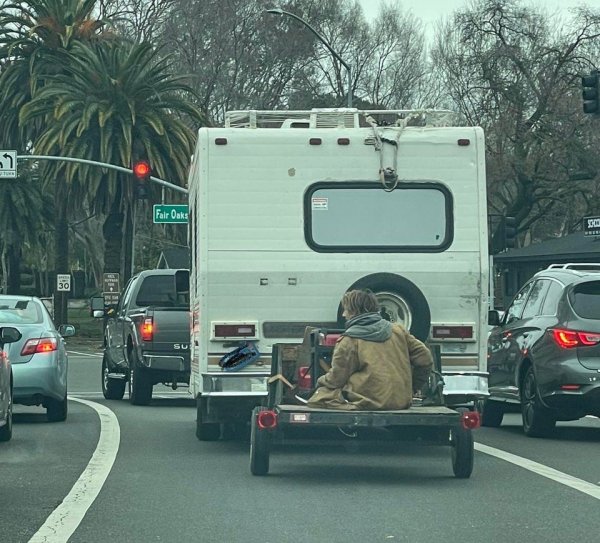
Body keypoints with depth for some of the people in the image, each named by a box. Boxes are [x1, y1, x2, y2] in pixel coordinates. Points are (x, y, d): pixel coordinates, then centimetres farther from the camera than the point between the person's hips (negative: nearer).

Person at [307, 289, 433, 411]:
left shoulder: (349, 341, -5)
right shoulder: (398, 331, 9)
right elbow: (425, 359, 9)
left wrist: (321, 381, 21)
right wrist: (411, 387, 20)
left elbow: (336, 378, -1)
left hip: (369, 402, -7)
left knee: (317, 399, 1)